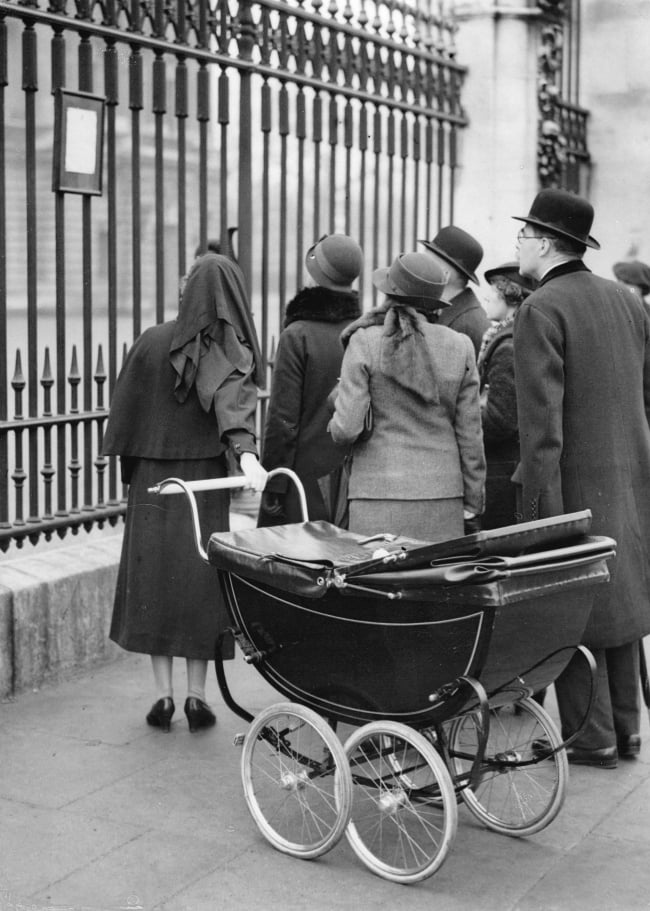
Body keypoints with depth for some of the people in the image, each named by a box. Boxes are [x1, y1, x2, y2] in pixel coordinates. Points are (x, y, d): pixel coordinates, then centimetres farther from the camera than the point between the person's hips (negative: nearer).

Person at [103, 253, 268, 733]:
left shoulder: (152, 342, 0)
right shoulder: (231, 353, -7)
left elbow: (125, 413, 3)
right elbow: (234, 405, -27)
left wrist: (131, 468, 13)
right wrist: (247, 454, -40)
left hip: (152, 479, 2)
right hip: (203, 480, -1)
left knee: (153, 579, 8)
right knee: (201, 581, 7)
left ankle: (164, 695, 9)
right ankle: (197, 695, 9)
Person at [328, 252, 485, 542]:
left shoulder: (364, 342, -5)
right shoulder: (460, 347, 3)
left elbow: (346, 430, -8)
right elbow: (469, 434, 6)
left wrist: (337, 423, 15)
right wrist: (473, 502, 14)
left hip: (379, 492, -2)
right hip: (443, 497, 3)